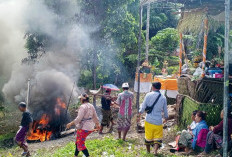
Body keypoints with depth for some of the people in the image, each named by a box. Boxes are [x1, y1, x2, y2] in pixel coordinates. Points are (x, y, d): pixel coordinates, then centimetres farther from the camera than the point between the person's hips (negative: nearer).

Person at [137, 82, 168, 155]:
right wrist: (166, 118, 26)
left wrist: (139, 116, 6)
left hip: (149, 120, 0)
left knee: (148, 136, 14)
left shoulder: (148, 95, -3)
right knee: (158, 137, 6)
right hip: (158, 121, 0)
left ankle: (148, 152, 25)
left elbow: (143, 107, -3)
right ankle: (156, 150, -14)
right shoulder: (163, 98, 1)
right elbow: (165, 110, 9)